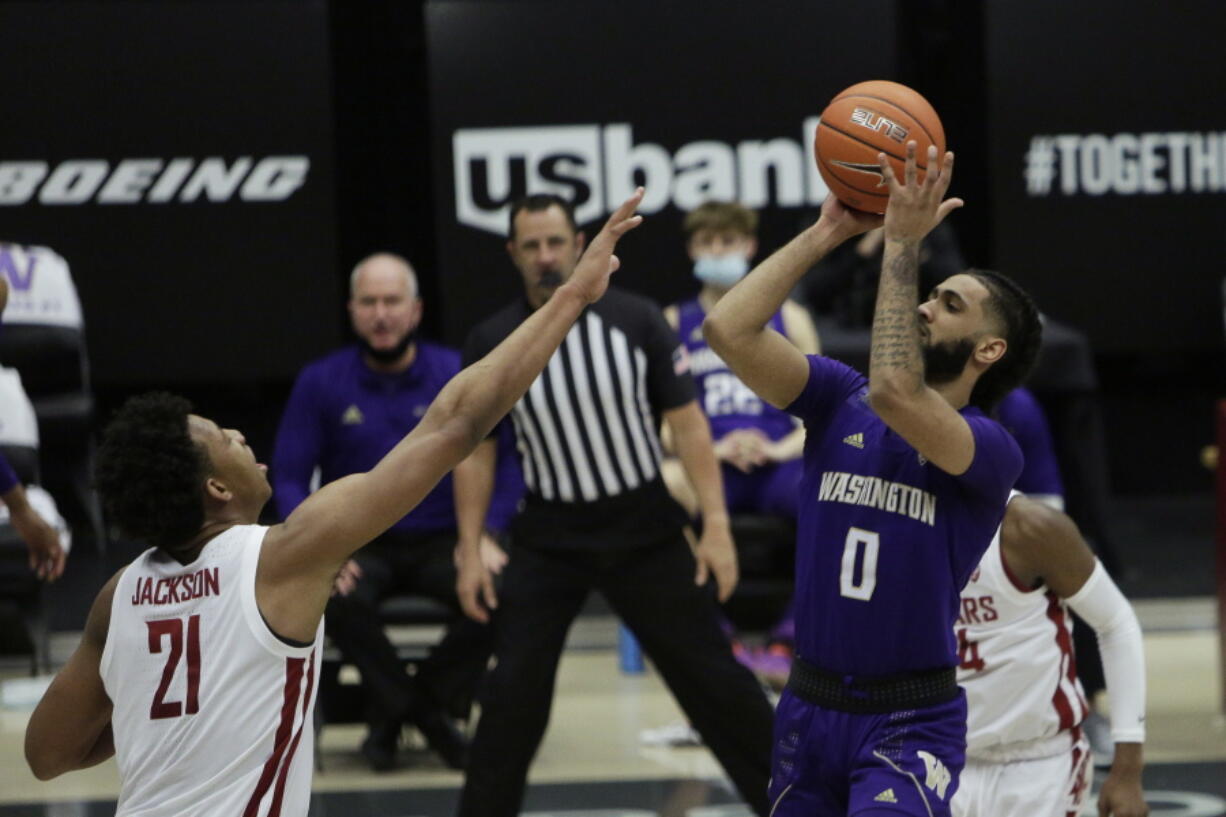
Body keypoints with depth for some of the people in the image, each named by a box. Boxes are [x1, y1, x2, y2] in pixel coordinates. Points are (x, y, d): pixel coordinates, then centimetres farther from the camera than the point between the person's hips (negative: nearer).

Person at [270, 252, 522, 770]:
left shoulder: (457, 375, 0)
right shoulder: (320, 383, 1)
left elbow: (501, 462, -1)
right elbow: (289, 478, 0)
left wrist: (486, 536, -19)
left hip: (441, 542, 1)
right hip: (359, 545, 0)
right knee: (339, 600, -35)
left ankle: (393, 712, -8)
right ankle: (427, 715, -10)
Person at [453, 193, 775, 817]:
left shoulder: (636, 320, -8)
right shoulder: (491, 342, -5)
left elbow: (686, 422, -5)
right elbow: (475, 449, 4)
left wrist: (716, 526, -11)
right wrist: (470, 552, -2)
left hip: (646, 531, -1)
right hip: (550, 539, 1)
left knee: (711, 677, 3)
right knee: (514, 690, -5)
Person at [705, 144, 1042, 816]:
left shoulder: (991, 450, -10)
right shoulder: (841, 399, 4)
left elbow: (894, 392, -29)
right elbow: (727, 330, -9)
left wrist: (902, 244, -22)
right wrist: (828, 232, -6)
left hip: (911, 724, -5)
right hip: (808, 707, 5)